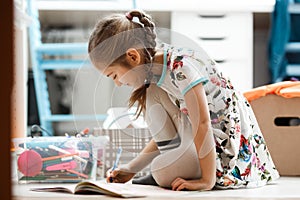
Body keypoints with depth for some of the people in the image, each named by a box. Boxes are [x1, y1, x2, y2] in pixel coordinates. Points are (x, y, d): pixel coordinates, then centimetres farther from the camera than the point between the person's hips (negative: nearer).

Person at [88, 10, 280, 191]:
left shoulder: (181, 67, -24)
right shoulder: (158, 70, 5)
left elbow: (202, 124, -29)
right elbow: (167, 137, 12)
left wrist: (207, 180, -31)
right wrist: (131, 169, 8)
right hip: (209, 136, 9)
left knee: (163, 170, -26)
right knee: (154, 93, 4)